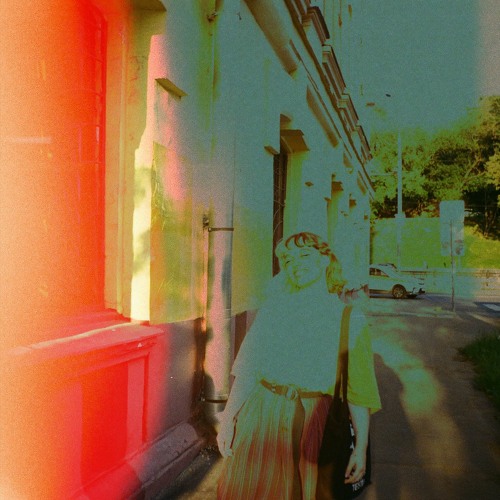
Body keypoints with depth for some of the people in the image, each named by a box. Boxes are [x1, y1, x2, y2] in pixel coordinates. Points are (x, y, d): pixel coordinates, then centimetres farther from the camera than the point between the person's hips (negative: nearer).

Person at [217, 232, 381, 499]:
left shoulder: (350, 319, 2)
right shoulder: (276, 304, 7)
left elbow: (359, 389, 0)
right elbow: (248, 366, 5)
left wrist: (361, 446, -5)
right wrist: (228, 417, 0)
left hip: (313, 418, -1)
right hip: (262, 415, 2)